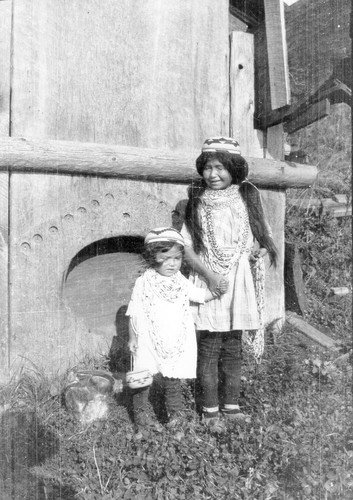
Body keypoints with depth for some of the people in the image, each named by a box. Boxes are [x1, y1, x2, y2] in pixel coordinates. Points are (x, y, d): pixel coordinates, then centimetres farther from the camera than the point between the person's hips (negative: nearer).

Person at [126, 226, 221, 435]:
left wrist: (216, 290, -11)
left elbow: (201, 295, 6)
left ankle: (175, 411, 33)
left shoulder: (181, 282, 2)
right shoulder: (143, 283, -8)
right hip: (148, 342, -2)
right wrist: (132, 337, -2)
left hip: (176, 344, 3)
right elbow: (134, 313, -4)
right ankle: (142, 414, 25)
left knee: (173, 379, 14)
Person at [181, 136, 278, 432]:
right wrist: (209, 274, -16)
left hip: (239, 284, 2)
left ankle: (231, 405, 26)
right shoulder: (197, 203, 0)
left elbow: (263, 239, 9)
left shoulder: (247, 199, 3)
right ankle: (211, 410, 17)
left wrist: (256, 248, -11)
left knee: (233, 348, 10)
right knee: (209, 348, 2)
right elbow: (187, 249, -3)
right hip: (207, 281, -1)